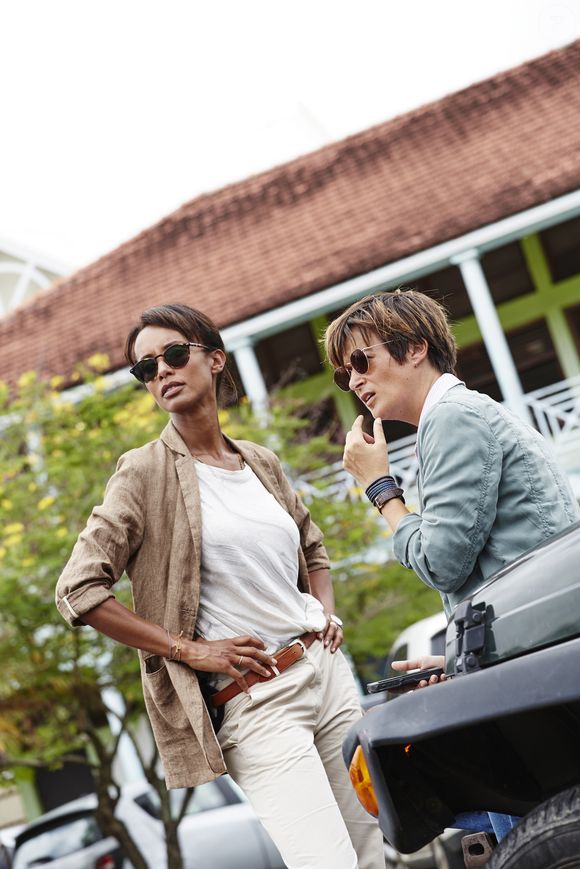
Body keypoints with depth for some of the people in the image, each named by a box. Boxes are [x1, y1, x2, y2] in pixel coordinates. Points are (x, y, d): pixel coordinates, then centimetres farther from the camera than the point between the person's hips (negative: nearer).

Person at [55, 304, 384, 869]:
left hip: (327, 669, 6)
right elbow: (77, 592, -11)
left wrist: (327, 614, 9)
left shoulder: (261, 463, 11)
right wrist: (192, 650, -13)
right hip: (253, 700, -6)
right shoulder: (146, 472, -5)